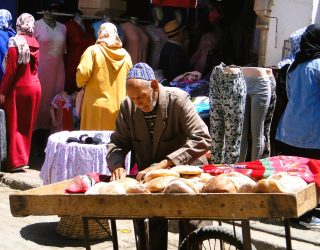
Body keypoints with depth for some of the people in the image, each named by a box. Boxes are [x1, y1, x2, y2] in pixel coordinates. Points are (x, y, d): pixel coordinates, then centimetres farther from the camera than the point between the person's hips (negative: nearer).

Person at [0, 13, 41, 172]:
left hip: (18, 88, -6)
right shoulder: (34, 43, 4)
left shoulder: (15, 42, -14)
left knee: (14, 125, 4)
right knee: (27, 126, 14)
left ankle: (17, 161, 2)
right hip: (34, 86, 6)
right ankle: (23, 157, 22)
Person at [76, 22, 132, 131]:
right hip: (119, 108, 4)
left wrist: (80, 83, 7)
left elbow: (83, 73, -13)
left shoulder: (93, 50, -3)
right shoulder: (125, 55, 7)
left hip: (98, 106, -3)